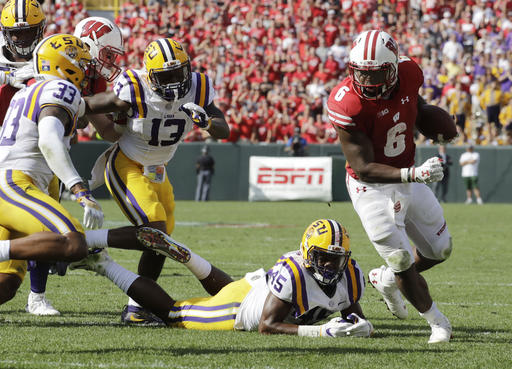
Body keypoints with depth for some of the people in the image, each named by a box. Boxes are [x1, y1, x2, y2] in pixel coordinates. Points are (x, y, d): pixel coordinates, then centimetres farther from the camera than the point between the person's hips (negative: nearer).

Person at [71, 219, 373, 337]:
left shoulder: (350, 276, -21)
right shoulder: (293, 273, -40)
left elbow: (355, 315, -5)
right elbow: (266, 326, -39)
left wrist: (358, 325, -30)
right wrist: (320, 331, -48)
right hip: (240, 304, -7)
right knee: (166, 310, 6)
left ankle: (182, 254, 47)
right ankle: (104, 265, 17)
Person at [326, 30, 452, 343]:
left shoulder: (408, 74, -15)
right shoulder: (347, 104, -31)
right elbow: (363, 168, -31)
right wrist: (413, 174, -41)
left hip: (409, 178, 6)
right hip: (372, 187, -6)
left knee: (440, 250, 14)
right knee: (403, 261, -7)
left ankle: (385, 279, 40)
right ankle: (436, 320, 18)